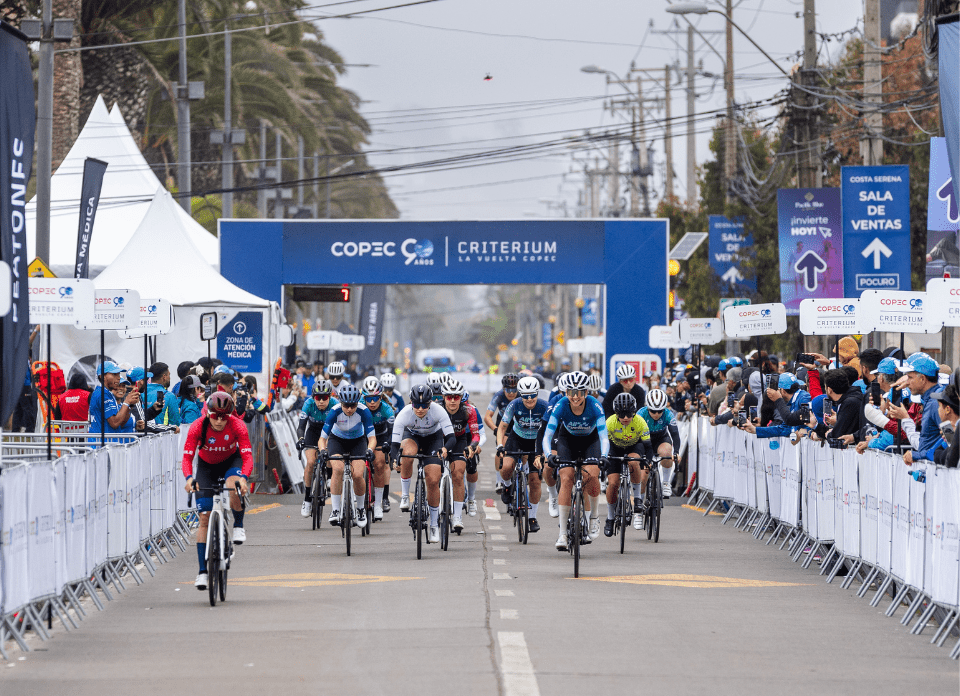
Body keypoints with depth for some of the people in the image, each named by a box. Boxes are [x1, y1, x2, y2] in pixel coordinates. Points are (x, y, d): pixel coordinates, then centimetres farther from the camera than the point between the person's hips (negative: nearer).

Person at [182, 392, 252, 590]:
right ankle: (203, 571, -5)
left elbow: (247, 456, -32)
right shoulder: (197, 427, -27)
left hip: (230, 462, -1)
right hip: (206, 466, 1)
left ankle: (239, 526, -9)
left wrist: (243, 477, -52)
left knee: (233, 487, -38)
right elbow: (187, 457, -30)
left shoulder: (237, 426, -28)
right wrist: (189, 477, -50)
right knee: (205, 517, -9)